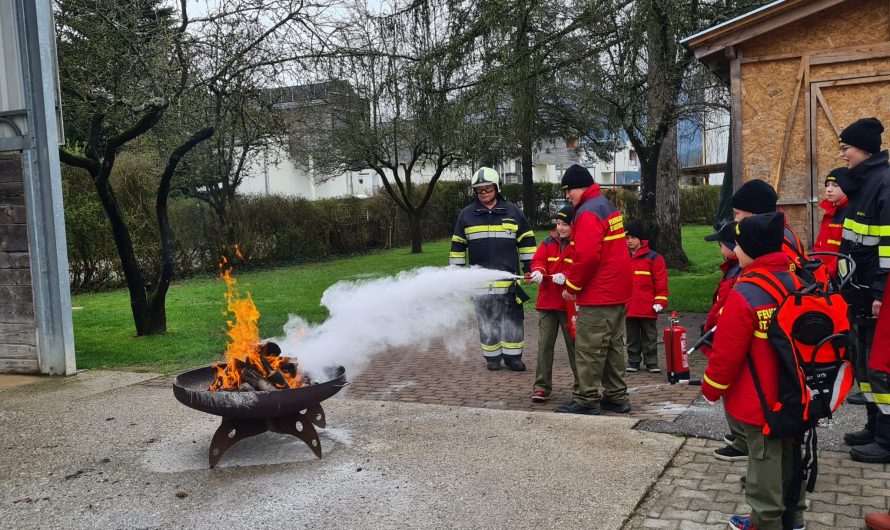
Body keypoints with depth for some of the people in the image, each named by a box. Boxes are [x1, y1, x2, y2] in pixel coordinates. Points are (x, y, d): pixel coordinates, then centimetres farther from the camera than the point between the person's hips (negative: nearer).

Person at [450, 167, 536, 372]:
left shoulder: (512, 212, 6)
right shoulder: (467, 215, 7)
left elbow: (526, 240, 12)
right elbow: (457, 246, 12)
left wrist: (529, 267, 7)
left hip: (509, 279, 0)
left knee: (513, 319, 4)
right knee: (487, 322, 5)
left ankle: (512, 356, 15)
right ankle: (492, 357, 16)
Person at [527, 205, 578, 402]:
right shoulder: (548, 242, 10)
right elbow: (538, 260, 1)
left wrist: (565, 276, -28)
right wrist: (538, 271, -20)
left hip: (570, 304, -3)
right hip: (547, 302, 4)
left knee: (574, 344, 7)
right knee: (544, 344, 3)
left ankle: (581, 385, 20)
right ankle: (542, 386, 10)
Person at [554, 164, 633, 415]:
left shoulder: (588, 213, -16)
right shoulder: (608, 206, 16)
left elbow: (586, 255, -25)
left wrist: (572, 284, -12)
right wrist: (570, 275, 15)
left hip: (598, 294, -10)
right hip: (617, 291, 10)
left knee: (589, 348, -3)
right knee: (613, 345, 15)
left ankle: (586, 400, 4)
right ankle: (617, 397, 23)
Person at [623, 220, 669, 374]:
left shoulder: (653, 257, -4)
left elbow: (661, 281, -6)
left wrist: (660, 301, -10)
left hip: (647, 307, -3)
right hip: (628, 307, 3)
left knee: (649, 336, 7)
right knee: (632, 337, 12)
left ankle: (651, 362, 15)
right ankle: (633, 361, 21)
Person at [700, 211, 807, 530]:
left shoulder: (744, 295, -24)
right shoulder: (796, 283, 0)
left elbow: (726, 354, -20)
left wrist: (711, 389, -4)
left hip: (759, 400, -8)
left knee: (764, 458, 5)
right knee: (789, 452, 20)